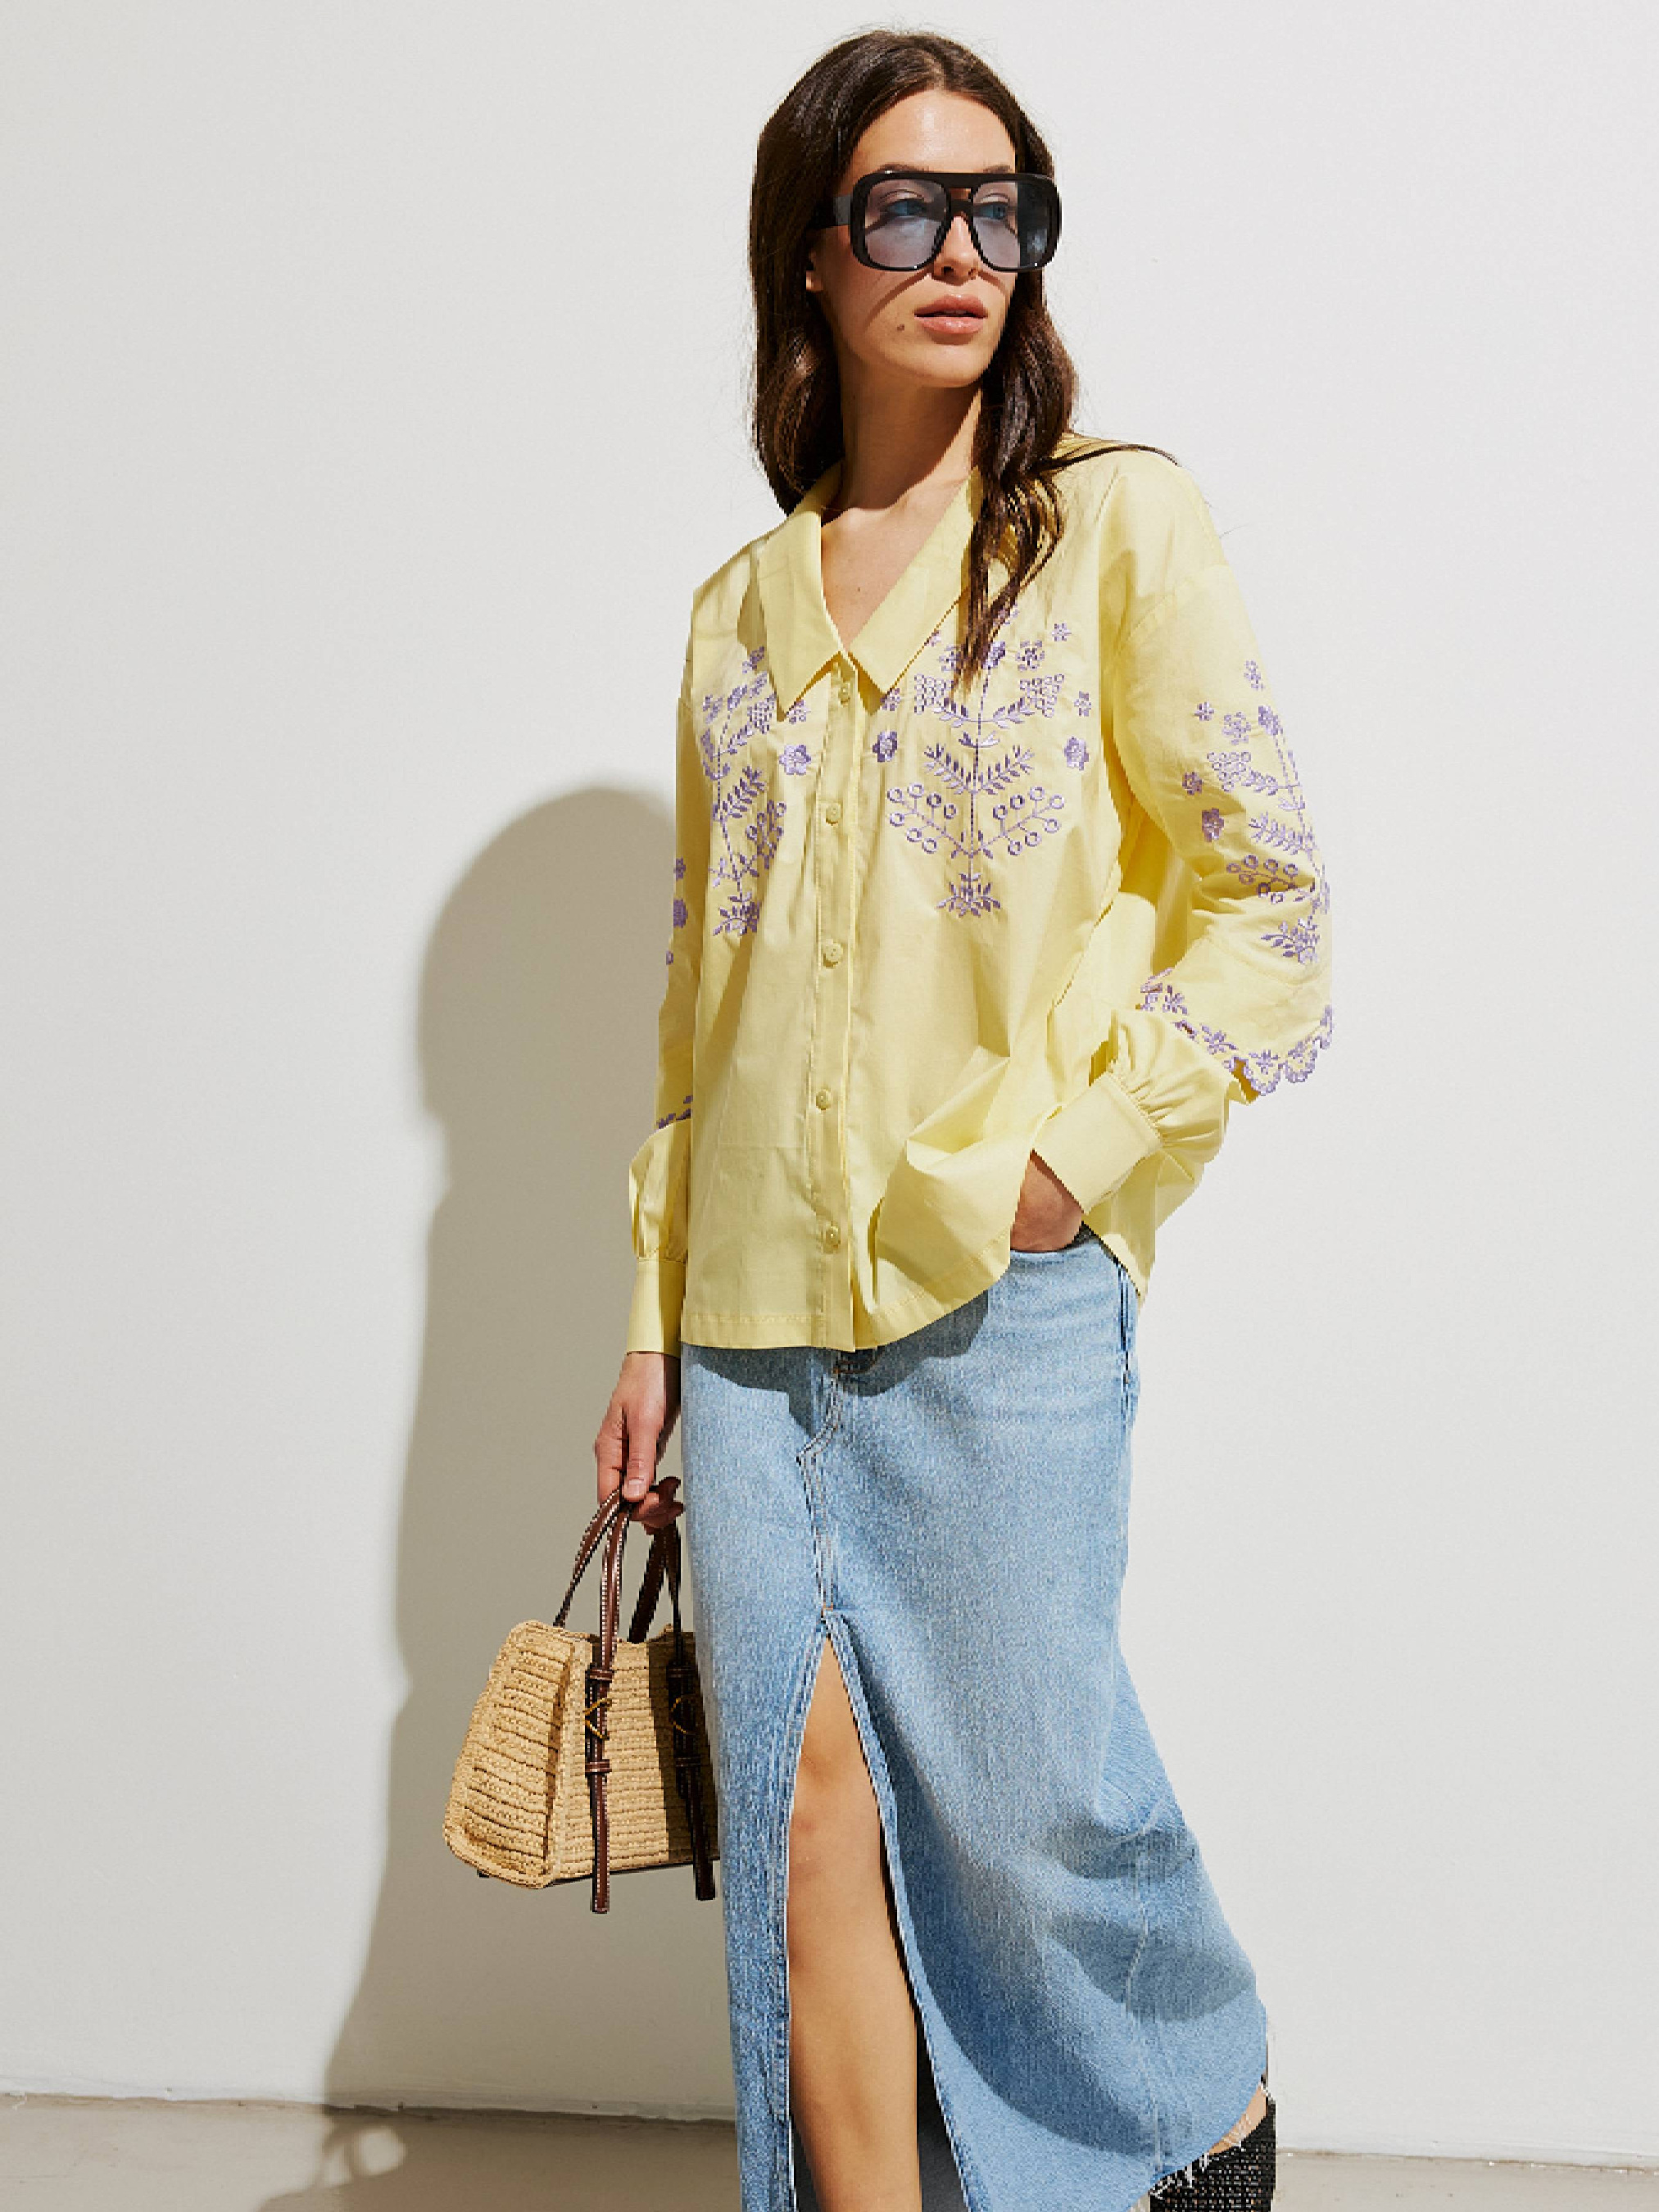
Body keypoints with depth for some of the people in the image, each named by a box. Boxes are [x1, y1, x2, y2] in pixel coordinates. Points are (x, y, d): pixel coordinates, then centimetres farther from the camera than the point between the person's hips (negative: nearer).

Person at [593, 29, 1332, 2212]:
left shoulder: (1115, 522, 1)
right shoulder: (746, 604, 14)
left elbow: (1270, 899, -3)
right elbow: (701, 985, 15)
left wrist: (1067, 1152, -13)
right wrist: (656, 1319, 12)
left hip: (1001, 1292, -4)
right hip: (759, 1304, 4)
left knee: (1018, 1802, 3)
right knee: (808, 1804, 4)